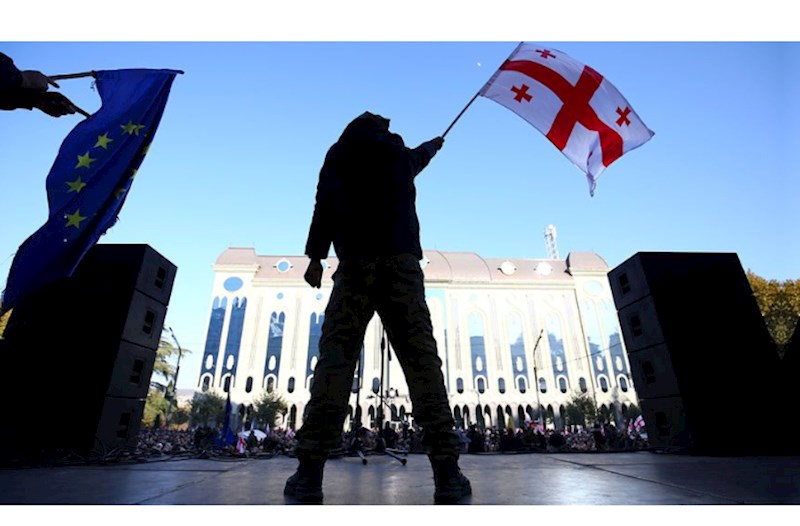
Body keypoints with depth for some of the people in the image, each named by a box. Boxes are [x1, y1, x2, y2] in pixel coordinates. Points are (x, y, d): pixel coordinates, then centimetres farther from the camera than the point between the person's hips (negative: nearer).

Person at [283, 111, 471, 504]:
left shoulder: (339, 150, 22)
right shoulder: (399, 152, 28)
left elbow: (325, 203, 7)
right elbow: (419, 157, 52)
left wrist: (315, 256, 2)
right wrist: (434, 145, 75)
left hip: (355, 263, -1)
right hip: (402, 262, 1)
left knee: (335, 357, -6)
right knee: (422, 360, -7)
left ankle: (310, 471, -12)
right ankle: (447, 472, -11)